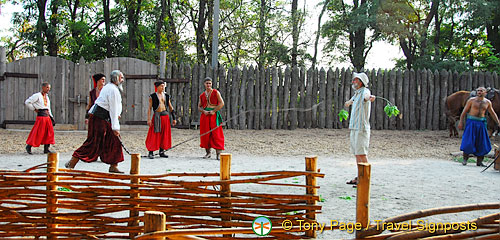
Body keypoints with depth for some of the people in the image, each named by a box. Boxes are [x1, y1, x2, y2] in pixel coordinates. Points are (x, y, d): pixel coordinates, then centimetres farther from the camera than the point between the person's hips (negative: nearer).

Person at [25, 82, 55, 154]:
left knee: (49, 132, 2)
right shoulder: (37, 95, -5)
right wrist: (34, 109, -5)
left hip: (47, 116, 7)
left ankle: (46, 149, 8)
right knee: (38, 132, -6)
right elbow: (27, 102, -9)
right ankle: (29, 146, 8)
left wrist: (51, 116, 16)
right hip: (41, 116, -7)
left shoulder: (47, 97, 19)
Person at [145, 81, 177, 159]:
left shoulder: (166, 96, 12)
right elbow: (149, 108, -5)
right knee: (154, 135, -6)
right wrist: (149, 119, -14)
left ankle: (161, 152, 15)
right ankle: (151, 152, -2)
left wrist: (174, 118, 11)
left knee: (164, 135, 6)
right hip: (157, 116, -5)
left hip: (165, 116, 5)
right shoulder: (152, 96, -1)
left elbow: (171, 108, 16)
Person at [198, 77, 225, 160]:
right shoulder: (202, 95, 14)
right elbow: (199, 107, 16)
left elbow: (221, 103, -4)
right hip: (205, 115, 4)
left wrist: (214, 111, -12)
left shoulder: (216, 92, 3)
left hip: (214, 115, -4)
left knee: (216, 134, -9)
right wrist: (204, 111, -5)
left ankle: (218, 153, -10)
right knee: (205, 134, 2)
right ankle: (208, 152, 13)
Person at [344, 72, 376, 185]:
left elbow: (366, 96, -40)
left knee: (361, 153, -10)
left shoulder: (365, 91, -13)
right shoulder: (356, 93, 16)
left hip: (361, 128, -9)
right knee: (356, 154, 12)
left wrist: (369, 98, -58)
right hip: (354, 128, 9)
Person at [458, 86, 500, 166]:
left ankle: (479, 161, 10)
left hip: (481, 123, 3)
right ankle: (465, 158, 3)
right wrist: (461, 122, -5)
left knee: (481, 143, 3)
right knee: (468, 141, -10)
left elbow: (492, 113, 17)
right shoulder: (472, 100, -1)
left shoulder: (487, 102, 7)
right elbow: (464, 111, 1)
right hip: (471, 122, -3)